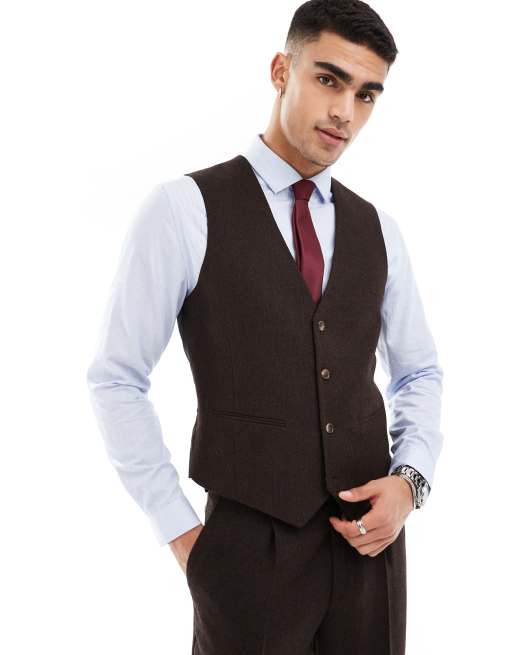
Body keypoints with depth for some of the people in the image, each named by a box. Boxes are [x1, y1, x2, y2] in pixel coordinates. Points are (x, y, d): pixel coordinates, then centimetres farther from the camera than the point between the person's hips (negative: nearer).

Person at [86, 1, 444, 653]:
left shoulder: (377, 229, 7)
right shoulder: (184, 209, -7)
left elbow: (419, 374, 16)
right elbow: (116, 381, -6)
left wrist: (410, 479, -1)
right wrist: (179, 532, -7)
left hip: (370, 536, 5)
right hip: (251, 546, -4)